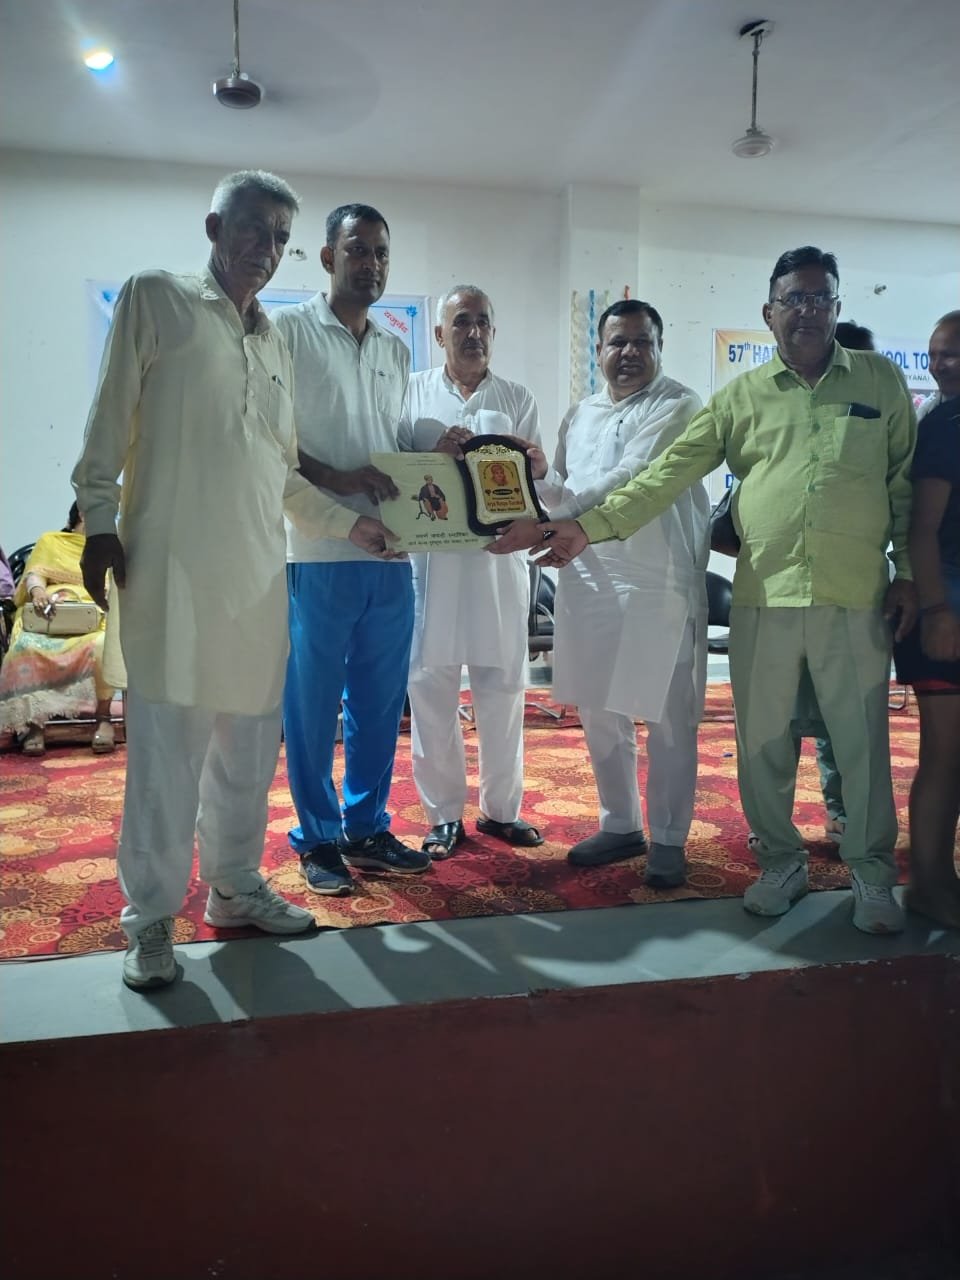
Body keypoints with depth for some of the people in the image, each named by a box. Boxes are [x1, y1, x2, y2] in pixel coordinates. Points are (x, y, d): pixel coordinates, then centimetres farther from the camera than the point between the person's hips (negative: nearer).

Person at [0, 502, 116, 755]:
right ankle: (33, 721, -25)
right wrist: (38, 591, -16)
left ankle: (103, 718, -25)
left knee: (102, 645, -37)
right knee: (28, 646, -35)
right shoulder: (50, 541, 24)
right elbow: (35, 573, 8)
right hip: (48, 615, 0)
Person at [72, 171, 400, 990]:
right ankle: (151, 917, 8)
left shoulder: (275, 345, 21)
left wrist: (350, 524, 14)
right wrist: (99, 522, -6)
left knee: (250, 738, 8)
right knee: (168, 739, -4)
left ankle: (235, 887, 22)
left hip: (257, 569, 6)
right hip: (170, 560, -5)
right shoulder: (155, 299, 6)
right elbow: (110, 423, 1)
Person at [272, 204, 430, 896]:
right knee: (313, 704, 3)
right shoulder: (288, 330, 0)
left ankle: (367, 830, 25)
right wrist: (334, 478, -18)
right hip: (317, 552, -5)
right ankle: (319, 840, 17)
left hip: (391, 553, 6)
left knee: (381, 702, 11)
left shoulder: (396, 351, 18)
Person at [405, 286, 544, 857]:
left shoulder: (518, 399, 12)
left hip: (500, 556, 2)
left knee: (503, 688, 7)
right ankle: (445, 814, 17)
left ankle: (502, 808, 22)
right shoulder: (412, 392, 7)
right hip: (430, 557, -1)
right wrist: (435, 453, -16)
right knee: (432, 688, 3)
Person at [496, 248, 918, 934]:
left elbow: (906, 482, 10)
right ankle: (782, 862, 27)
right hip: (763, 595, 1)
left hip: (857, 596, -1)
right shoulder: (742, 396, 8)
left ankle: (872, 871, 25)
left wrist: (908, 571, 4)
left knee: (862, 738, 6)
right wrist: (592, 525, -8)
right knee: (762, 738, 9)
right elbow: (669, 472, 1)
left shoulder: (882, 380, 9)